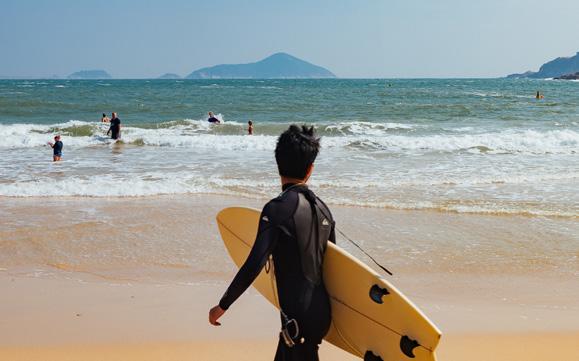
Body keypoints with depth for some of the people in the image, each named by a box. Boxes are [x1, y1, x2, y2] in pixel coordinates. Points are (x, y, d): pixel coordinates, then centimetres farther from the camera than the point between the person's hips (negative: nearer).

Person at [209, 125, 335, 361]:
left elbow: (254, 265, -21)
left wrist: (222, 306, -12)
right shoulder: (321, 208, 5)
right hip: (321, 312, 8)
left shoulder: (277, 209, -16)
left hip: (298, 317, -7)